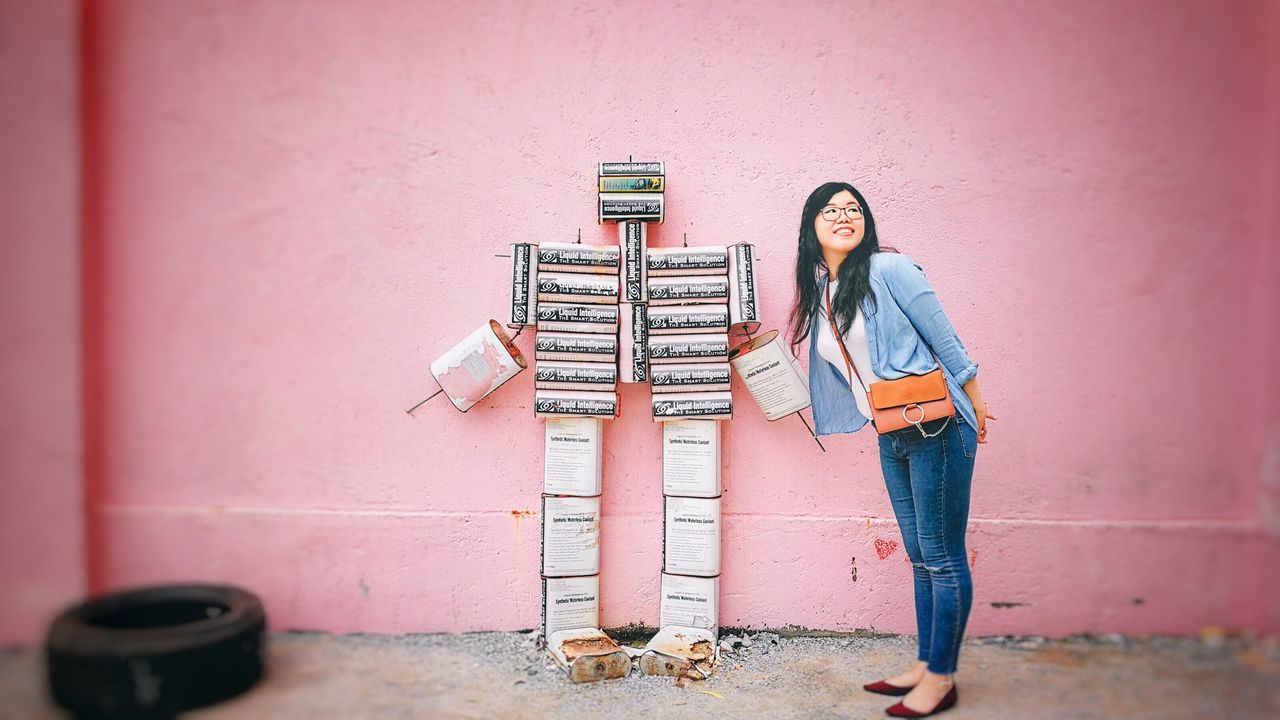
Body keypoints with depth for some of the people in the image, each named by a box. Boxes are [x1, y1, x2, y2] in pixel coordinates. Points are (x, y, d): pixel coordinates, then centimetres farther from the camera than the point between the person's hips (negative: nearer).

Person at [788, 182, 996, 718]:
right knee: (920, 557, 16)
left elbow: (945, 341, -7)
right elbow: (829, 370, 22)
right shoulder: (818, 294, 10)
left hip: (937, 429, -7)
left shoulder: (889, 269, -10)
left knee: (943, 558, 2)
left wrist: (975, 407, -1)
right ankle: (925, 664, 27)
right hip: (893, 438, 7)